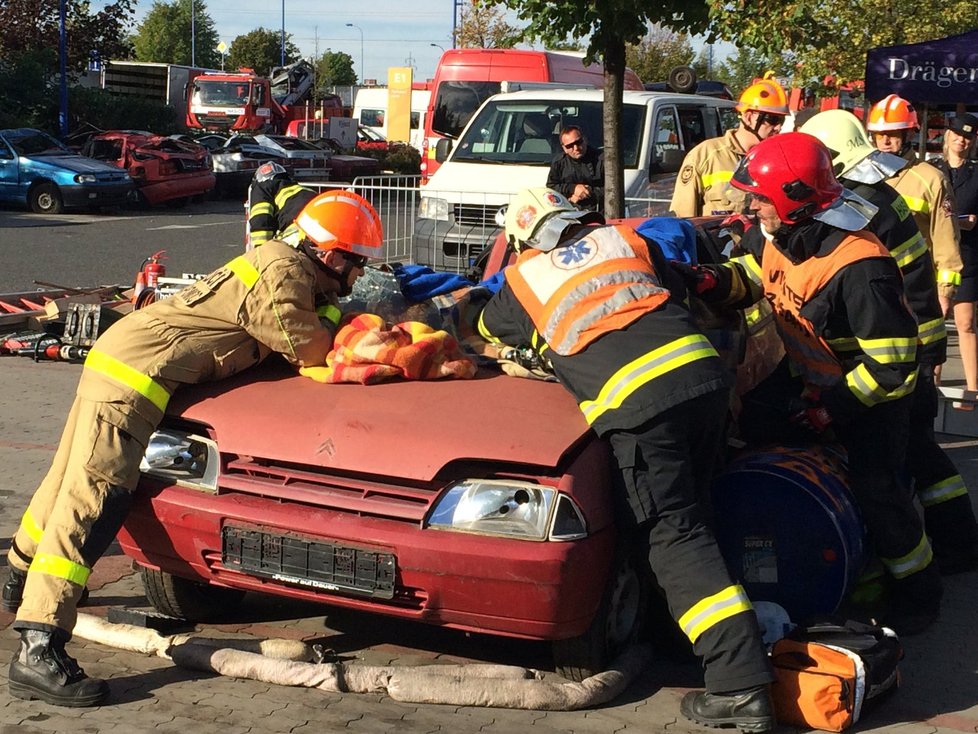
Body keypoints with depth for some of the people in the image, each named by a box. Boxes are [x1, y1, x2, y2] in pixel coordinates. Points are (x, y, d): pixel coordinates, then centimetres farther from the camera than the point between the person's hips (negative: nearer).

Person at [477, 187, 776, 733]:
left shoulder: (523, 278, 19)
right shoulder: (624, 238, 24)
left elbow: (488, 330, 39)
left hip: (635, 401, -5)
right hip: (702, 368, 5)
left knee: (676, 533, -4)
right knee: (687, 511, 19)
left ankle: (741, 684, -11)